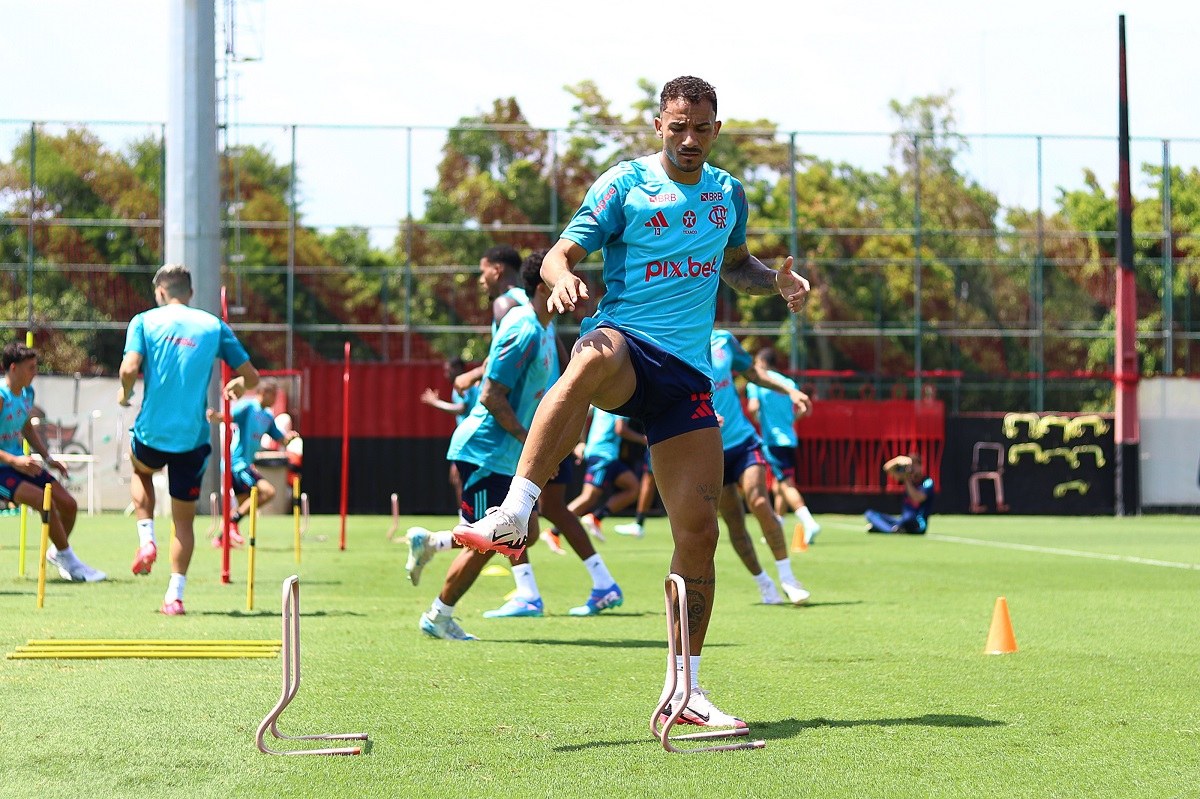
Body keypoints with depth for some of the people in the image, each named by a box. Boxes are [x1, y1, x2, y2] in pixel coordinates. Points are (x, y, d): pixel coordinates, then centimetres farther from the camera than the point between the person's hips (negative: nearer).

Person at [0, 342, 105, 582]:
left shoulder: (27, 393, 5)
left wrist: (48, 458, 15)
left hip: (20, 464, 9)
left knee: (69, 504, 4)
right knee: (45, 501, -26)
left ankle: (56, 552, 30)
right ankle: (70, 562, -13)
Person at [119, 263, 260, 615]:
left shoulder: (145, 321, 1)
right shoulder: (214, 325, 6)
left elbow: (130, 368, -15)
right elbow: (251, 376, 7)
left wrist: (125, 392, 6)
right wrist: (235, 387, 29)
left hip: (152, 431, 0)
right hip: (193, 437, 1)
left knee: (141, 471, 34)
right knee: (184, 519, 12)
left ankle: (146, 539, 15)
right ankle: (175, 596, 5)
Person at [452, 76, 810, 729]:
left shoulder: (729, 194, 17)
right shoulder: (623, 184, 2)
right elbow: (560, 254, -3)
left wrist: (777, 280, 13)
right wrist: (561, 277, -27)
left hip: (687, 372, 5)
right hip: (625, 340, -4)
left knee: (698, 531, -2)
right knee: (593, 359, -44)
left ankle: (684, 690, 9)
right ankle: (512, 518, -47)